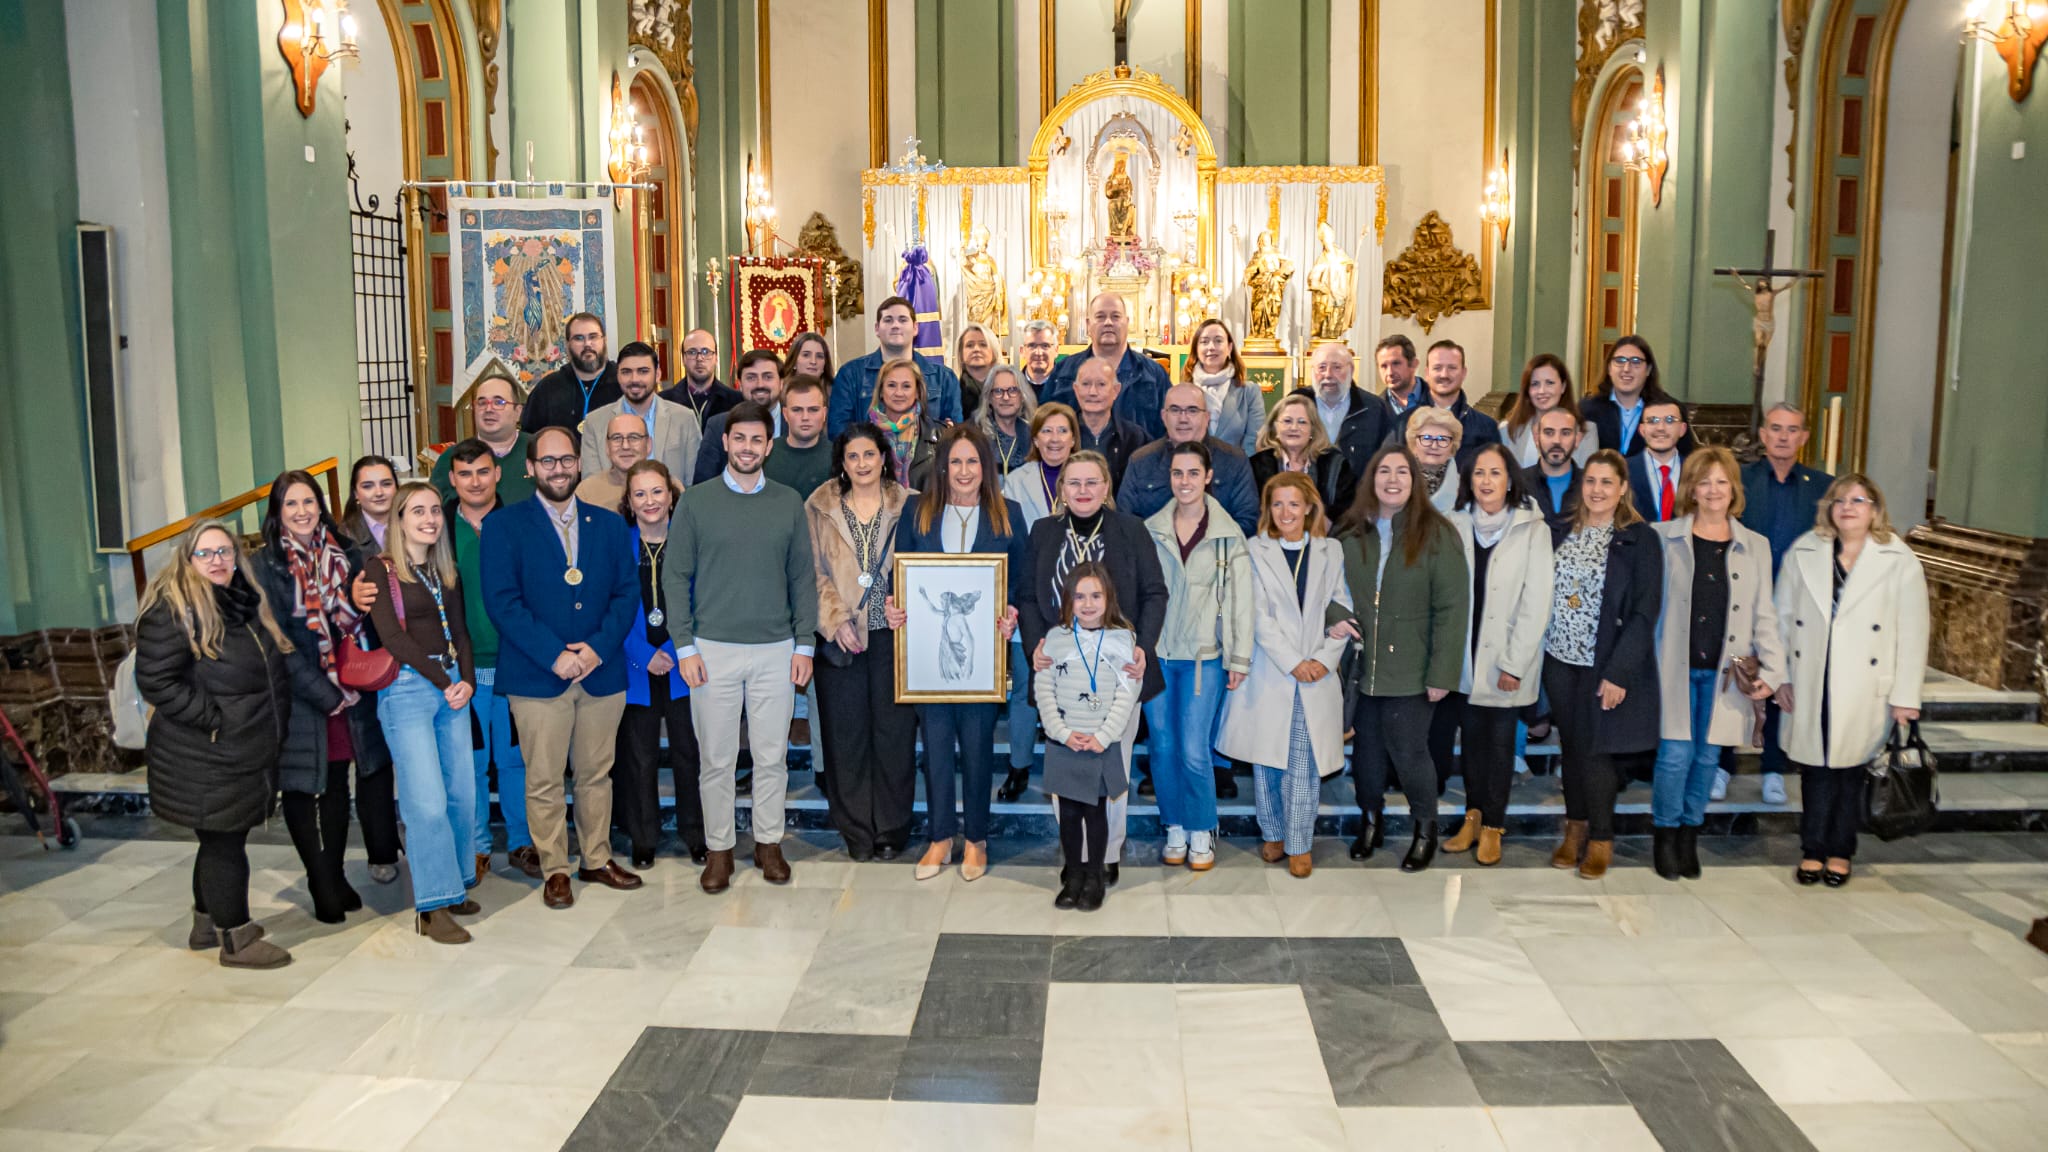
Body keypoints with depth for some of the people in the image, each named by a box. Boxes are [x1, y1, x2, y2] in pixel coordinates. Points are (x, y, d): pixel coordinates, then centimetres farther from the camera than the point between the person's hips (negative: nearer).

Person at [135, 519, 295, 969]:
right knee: (223, 844, -1)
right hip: (205, 760, -8)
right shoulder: (171, 609, -14)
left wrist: (275, 725, 14)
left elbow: (269, 671, 25)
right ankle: (236, 939, 10)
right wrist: (214, 721, -20)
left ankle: (207, 924, 33)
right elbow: (156, 680, -20)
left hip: (248, 754, 8)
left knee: (224, 842, 18)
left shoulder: (246, 602, 12)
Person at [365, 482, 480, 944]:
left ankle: (455, 886, 20)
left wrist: (466, 680, -4)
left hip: (452, 687, 6)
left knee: (462, 795, 4)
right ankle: (434, 905, 0)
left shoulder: (446, 572, 16)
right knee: (428, 801, -8)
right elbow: (394, 637, -9)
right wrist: (443, 682, -9)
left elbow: (459, 631, 12)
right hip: (407, 687, -5)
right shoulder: (380, 569, -1)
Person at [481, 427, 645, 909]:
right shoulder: (503, 525, 0)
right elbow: (502, 601, -8)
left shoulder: (609, 524, 10)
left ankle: (597, 860, 25)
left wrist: (599, 647, -10)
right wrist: (555, 655, -16)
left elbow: (626, 593, 6)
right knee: (543, 780, 4)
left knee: (597, 774, 12)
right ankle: (554, 870, 16)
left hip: (602, 672, 3)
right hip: (537, 676, -3)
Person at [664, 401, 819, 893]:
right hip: (713, 649, -1)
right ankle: (719, 848, 19)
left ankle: (768, 843, 23)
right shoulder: (697, 500, 1)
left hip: (776, 650, 1)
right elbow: (676, 576, 1)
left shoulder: (789, 502, 6)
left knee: (772, 756, 8)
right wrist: (685, 647, -6)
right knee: (716, 759, 5)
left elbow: (803, 577, 8)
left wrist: (804, 644, 1)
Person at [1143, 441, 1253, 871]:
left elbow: (1240, 600, 0)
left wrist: (1239, 659, -2)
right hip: (1155, 653, 2)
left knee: (1193, 750, -6)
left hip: (1204, 656, -2)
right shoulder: (1150, 529, 4)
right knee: (1162, 746, 6)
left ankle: (1201, 832, 13)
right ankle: (1175, 829, 22)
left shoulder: (1228, 534, -1)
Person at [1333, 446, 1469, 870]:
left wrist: (1443, 673, -12)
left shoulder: (1436, 534, -8)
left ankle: (1425, 828, 26)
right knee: (1366, 749, 12)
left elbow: (1451, 608, -9)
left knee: (1408, 751, 1)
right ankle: (1371, 820, 35)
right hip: (1359, 665, 3)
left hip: (1409, 670, -3)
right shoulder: (1348, 533, 3)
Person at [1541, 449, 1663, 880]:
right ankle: (1575, 829, 25)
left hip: (1607, 665, -4)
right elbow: (1546, 594, 7)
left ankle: (1600, 839, 16)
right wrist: (1536, 654, -2)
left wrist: (1619, 672, -16)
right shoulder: (1564, 532, 6)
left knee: (1597, 750, -1)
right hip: (1560, 658, 4)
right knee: (1571, 746, 11)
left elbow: (1645, 612, -11)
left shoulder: (1640, 539, -8)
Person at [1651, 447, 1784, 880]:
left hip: (1724, 672, 3)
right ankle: (1665, 835, 13)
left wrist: (1771, 670, 0)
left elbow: (1764, 616, 9)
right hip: (1676, 667, -2)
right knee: (1676, 754, -5)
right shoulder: (1665, 539, 1)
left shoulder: (1755, 547, 9)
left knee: (1708, 756, 7)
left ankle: (1689, 836, 23)